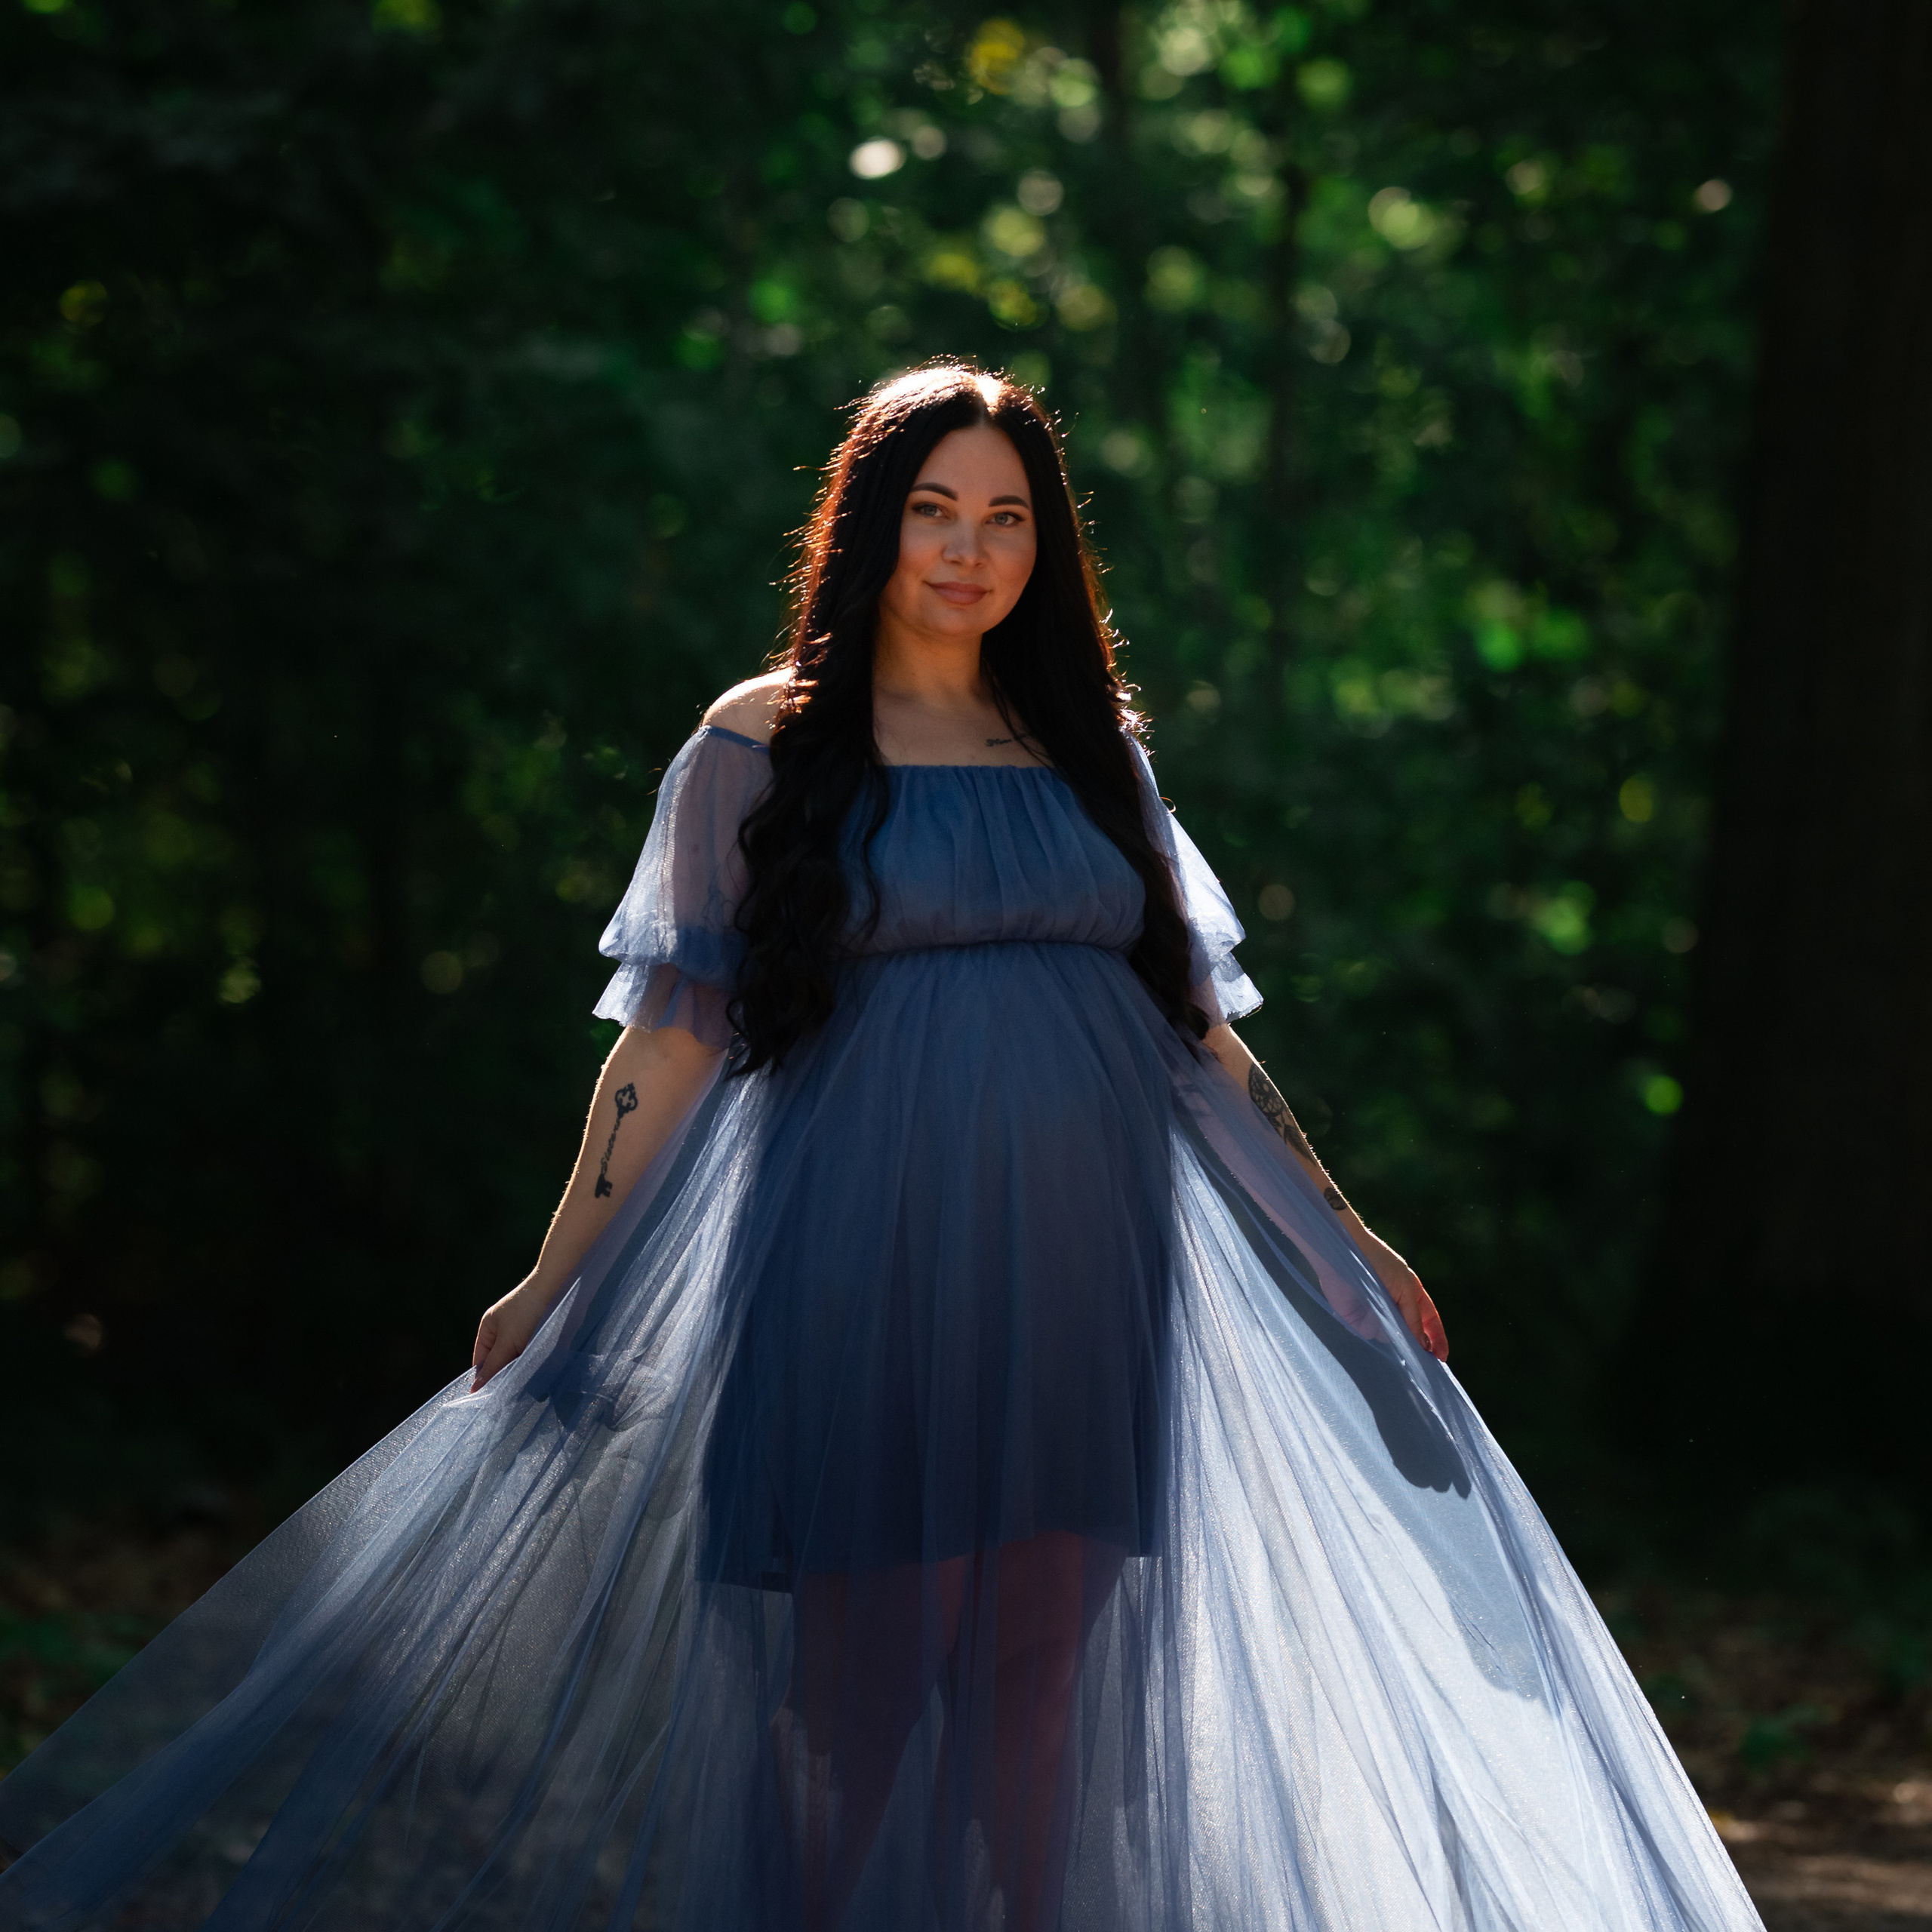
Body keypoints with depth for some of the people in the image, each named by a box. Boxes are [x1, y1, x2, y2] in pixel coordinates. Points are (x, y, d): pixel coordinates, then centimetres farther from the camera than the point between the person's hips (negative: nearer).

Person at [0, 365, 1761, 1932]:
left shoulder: (1091, 748, 15)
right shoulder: (763, 748, 5)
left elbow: (1198, 1028, 18)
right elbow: (674, 1035, 3)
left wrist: (1343, 1238, 17)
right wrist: (557, 1280, -2)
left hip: (1079, 1277, 3)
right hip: (865, 1270, -3)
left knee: (1038, 1687, 3)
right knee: (861, 1682, -5)